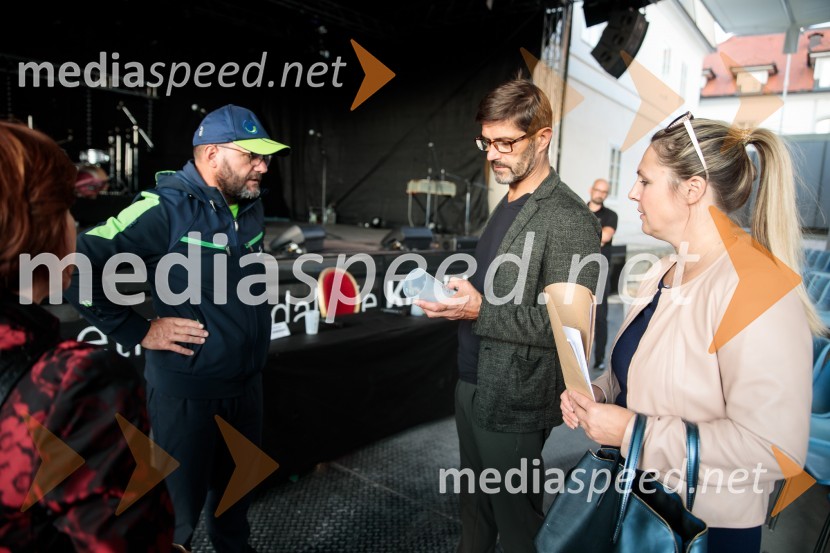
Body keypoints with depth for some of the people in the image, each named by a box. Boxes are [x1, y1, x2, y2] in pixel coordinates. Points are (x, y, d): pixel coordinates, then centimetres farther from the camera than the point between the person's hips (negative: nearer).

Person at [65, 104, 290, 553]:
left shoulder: (251, 206, 2)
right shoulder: (166, 208, -20)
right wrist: (138, 331, -19)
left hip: (247, 382, 7)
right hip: (187, 389, -6)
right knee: (179, 503, 12)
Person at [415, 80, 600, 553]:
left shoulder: (570, 221, -18)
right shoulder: (508, 203, 10)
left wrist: (481, 311, -25)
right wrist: (457, 295, 3)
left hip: (514, 400, -8)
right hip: (473, 385, 8)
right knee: (474, 505, 25)